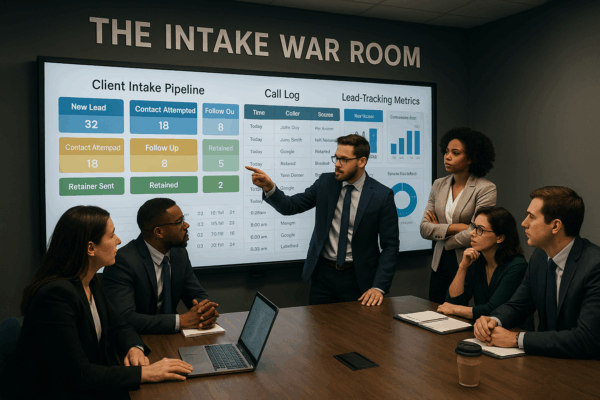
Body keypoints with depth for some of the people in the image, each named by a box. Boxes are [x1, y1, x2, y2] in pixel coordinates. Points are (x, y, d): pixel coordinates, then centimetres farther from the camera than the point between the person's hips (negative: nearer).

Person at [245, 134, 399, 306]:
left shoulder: (382, 195, -10)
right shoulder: (325, 182, -1)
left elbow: (390, 246, -9)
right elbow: (291, 206, -3)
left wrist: (379, 287, -17)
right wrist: (269, 187, -23)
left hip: (357, 278, -2)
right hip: (323, 274, 3)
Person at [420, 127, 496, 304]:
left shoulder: (486, 188, -9)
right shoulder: (439, 185, 6)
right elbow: (424, 228, 1)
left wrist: (439, 231, -4)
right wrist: (454, 227, -13)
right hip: (440, 265, 5)